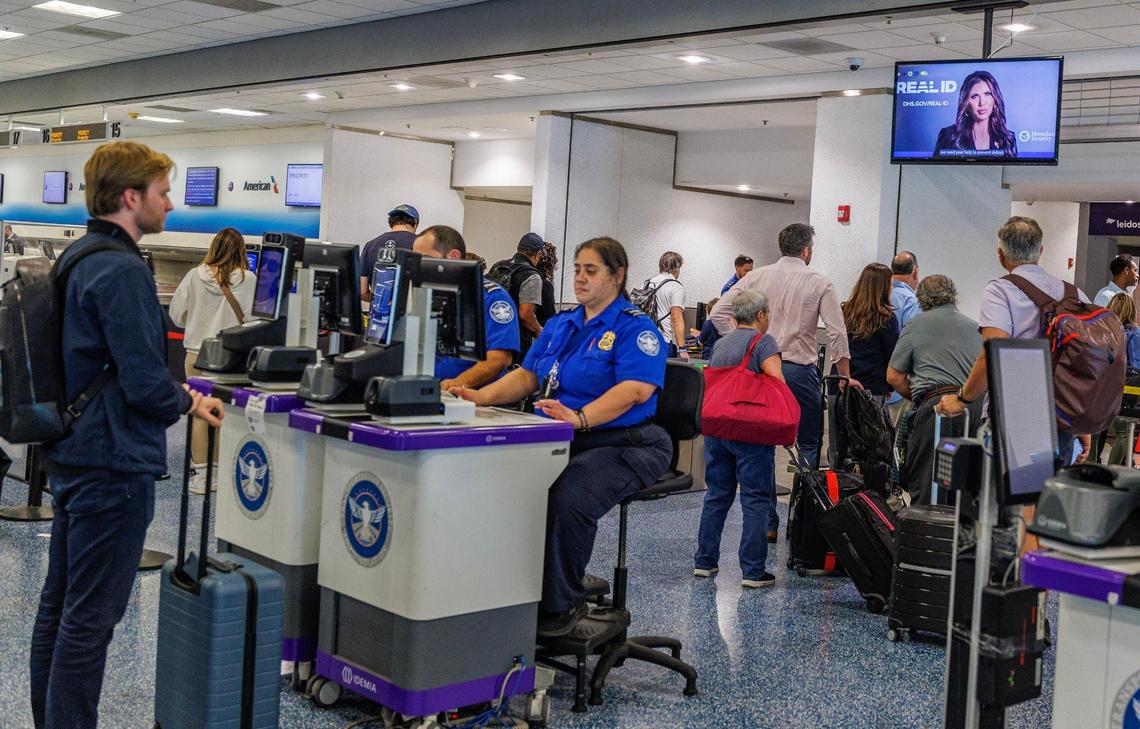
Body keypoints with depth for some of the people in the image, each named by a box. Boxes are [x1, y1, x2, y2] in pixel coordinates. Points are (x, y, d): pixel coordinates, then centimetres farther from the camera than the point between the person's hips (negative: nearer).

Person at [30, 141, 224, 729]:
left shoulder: (75, 257, 12)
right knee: (91, 616, -2)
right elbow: (145, 382, -22)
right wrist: (189, 403, -3)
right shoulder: (122, 270, -19)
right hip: (113, 462, -10)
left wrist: (179, 394, 14)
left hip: (69, 455, 10)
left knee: (58, 605, 17)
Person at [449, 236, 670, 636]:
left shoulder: (636, 328, -5)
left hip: (623, 443, -6)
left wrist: (580, 418, -37)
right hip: (560, 441, 7)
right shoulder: (559, 325, 20)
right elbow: (527, 375, 15)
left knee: (568, 499, -34)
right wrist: (482, 396, -5)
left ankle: (560, 605, -12)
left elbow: (635, 389, -21)